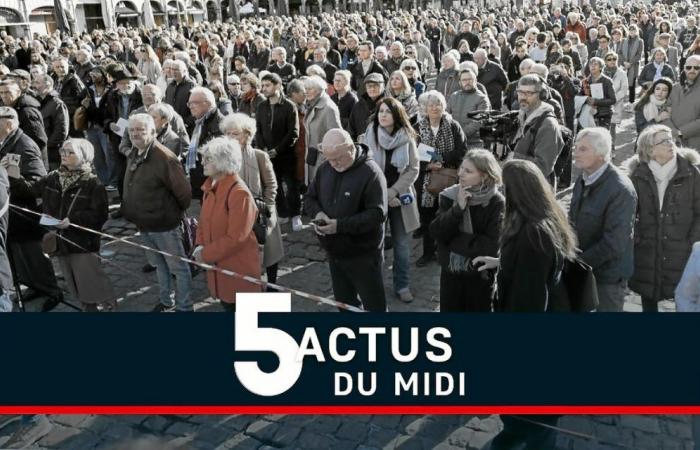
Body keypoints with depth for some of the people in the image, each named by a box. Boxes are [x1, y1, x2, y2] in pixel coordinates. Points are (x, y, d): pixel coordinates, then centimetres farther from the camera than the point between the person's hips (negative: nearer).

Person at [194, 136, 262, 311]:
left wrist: (206, 254, -17)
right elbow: (204, 221, 14)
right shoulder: (210, 187, 5)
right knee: (227, 305, 21)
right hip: (219, 265, 8)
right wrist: (200, 246, -4)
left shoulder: (240, 193, -24)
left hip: (238, 269, -8)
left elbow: (236, 238, -25)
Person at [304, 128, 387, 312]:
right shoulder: (325, 168, 3)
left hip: (363, 254, -6)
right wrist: (317, 213, -11)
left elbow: (377, 213, -24)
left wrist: (340, 225, -28)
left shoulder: (371, 173, -19)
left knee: (373, 304, 5)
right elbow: (309, 197, 12)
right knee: (343, 302, 21)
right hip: (334, 251, 7)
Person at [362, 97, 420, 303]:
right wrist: (382, 195, -12)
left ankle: (402, 286, 22)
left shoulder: (406, 138, -4)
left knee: (402, 245, 7)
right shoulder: (369, 136, -6)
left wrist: (393, 192, -13)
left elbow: (413, 169, -4)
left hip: (400, 198, 1)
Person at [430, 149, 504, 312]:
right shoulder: (449, 195, -3)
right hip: (450, 271, 3)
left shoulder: (497, 203, -15)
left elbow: (492, 245, -21)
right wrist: (458, 208, -22)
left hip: (480, 275, -3)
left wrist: (454, 240, -14)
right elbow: (436, 232, -11)